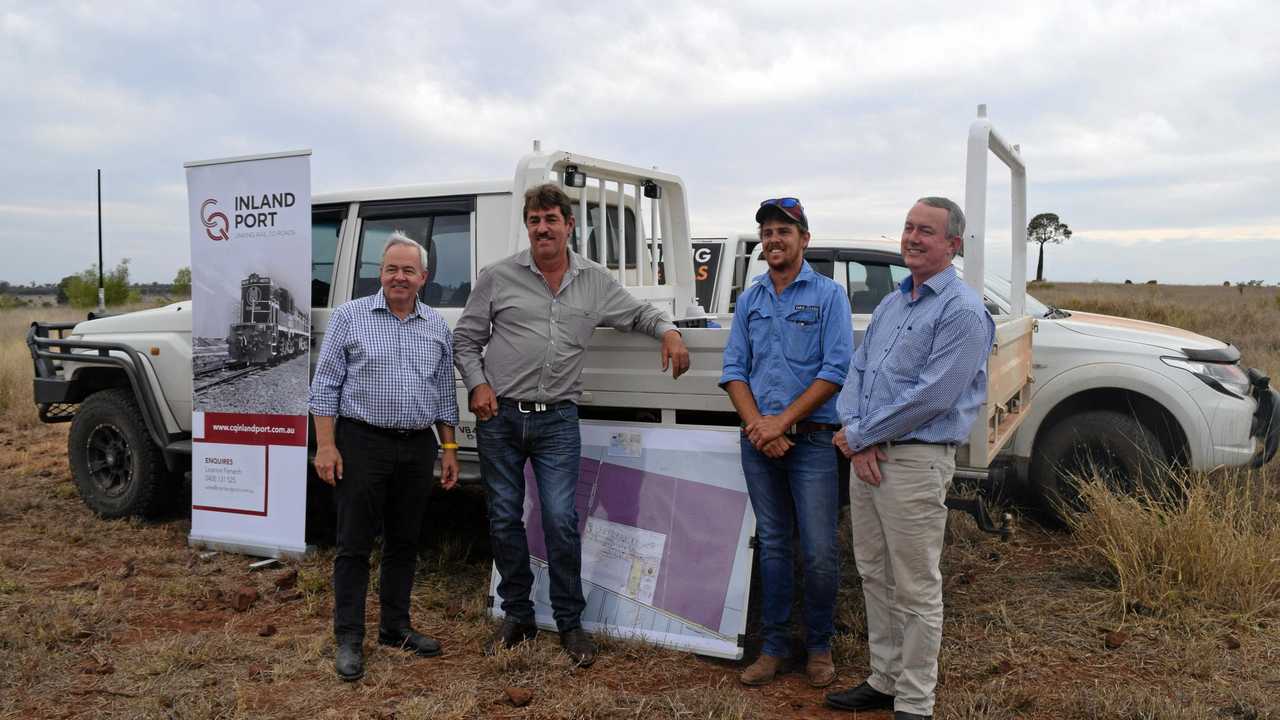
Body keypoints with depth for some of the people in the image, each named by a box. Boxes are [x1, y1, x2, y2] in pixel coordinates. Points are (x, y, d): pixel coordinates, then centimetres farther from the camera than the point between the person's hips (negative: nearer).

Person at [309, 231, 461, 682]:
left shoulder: (437, 327, 11)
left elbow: (445, 395, 15)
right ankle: (349, 639, 10)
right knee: (355, 543, 1)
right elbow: (325, 386, -3)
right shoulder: (349, 317, 0)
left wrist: (449, 449, 10)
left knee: (404, 543, 12)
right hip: (362, 443, -4)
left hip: (418, 448, 4)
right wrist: (326, 445, -10)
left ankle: (395, 627, 24)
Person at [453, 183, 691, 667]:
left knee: (561, 521, -4)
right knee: (504, 520, 8)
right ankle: (517, 617, 23)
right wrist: (478, 385, -6)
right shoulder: (498, 277, 2)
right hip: (500, 417, 0)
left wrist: (668, 331, 2)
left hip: (557, 421, 0)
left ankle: (570, 623, 11)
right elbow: (465, 340, 8)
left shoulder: (596, 281, 8)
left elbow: (638, 312, 21)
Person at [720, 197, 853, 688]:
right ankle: (774, 646, 20)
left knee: (820, 552, -3)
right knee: (772, 545, 11)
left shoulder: (828, 295, -1)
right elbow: (734, 370, 7)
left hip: (811, 440, -4)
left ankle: (819, 647, 16)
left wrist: (782, 421, -14)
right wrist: (757, 426, -9)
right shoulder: (749, 301, 12)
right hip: (759, 440, 4)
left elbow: (836, 371, -9)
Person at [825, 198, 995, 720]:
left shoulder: (962, 312, -12)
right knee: (874, 575, 16)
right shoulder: (891, 303, 15)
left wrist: (858, 435, -12)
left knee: (916, 589, 1)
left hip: (915, 460, -8)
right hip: (866, 453, 8)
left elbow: (930, 396, -20)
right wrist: (857, 437, -5)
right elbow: (857, 370, 12)